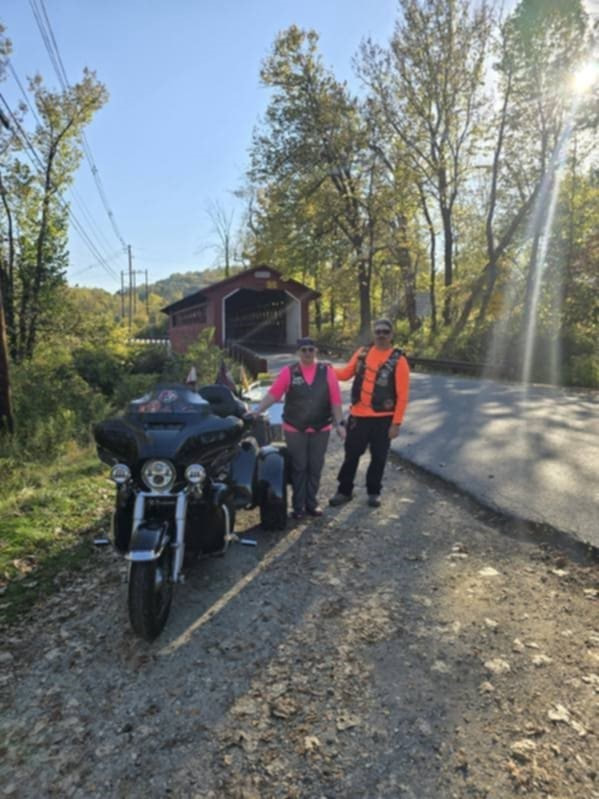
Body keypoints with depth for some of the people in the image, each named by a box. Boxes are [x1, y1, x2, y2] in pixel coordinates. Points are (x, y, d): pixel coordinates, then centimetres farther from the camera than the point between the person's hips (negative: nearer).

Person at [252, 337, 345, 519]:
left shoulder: (327, 371, -1)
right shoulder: (288, 372, -4)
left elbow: (335, 399, -2)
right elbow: (273, 394, -8)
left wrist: (339, 423, -5)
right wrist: (256, 412, -16)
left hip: (321, 429, 1)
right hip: (294, 429, -1)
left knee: (315, 467, 10)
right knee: (298, 468, 6)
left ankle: (312, 503, 24)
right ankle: (298, 505, 16)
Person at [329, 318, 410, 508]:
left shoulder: (398, 360, -9)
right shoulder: (363, 352, 4)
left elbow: (402, 395, -10)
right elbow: (346, 373, 11)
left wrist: (396, 423, -12)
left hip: (383, 419, -3)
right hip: (358, 415, 3)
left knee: (378, 457, 10)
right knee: (351, 454, 10)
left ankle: (374, 492, 29)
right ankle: (344, 490, 25)